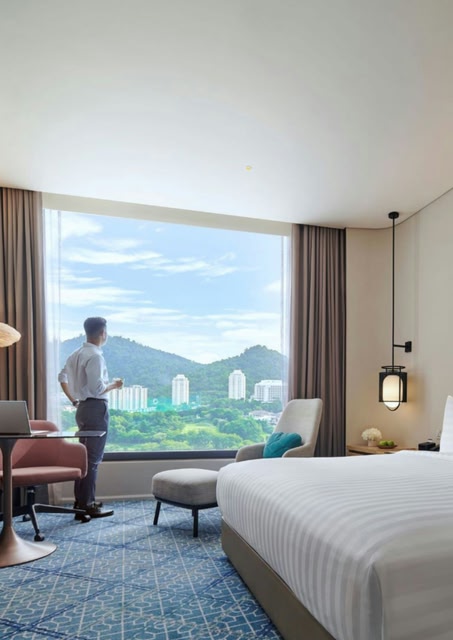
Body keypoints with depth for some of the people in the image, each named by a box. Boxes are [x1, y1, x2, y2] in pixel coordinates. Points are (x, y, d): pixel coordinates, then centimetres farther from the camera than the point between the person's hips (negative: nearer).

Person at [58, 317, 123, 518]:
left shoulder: (76, 354, 11)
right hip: (96, 408, -9)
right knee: (93, 458, -3)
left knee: (84, 455, 16)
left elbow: (62, 377, 21)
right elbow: (97, 389, -23)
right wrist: (114, 385, -5)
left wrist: (74, 400, 22)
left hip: (83, 408, 9)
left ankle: (80, 501, 25)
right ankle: (86, 506, 2)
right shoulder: (95, 356, -17)